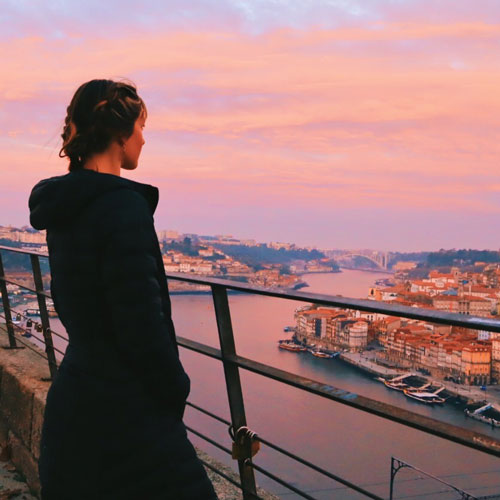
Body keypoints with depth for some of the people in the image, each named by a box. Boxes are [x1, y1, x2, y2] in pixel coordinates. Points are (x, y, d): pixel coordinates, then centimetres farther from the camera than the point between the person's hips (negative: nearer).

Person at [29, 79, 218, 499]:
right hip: (125, 413, -9)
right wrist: (177, 388, -5)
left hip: (74, 399, 9)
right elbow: (142, 325, -22)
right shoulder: (124, 206, -20)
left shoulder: (65, 210, 8)